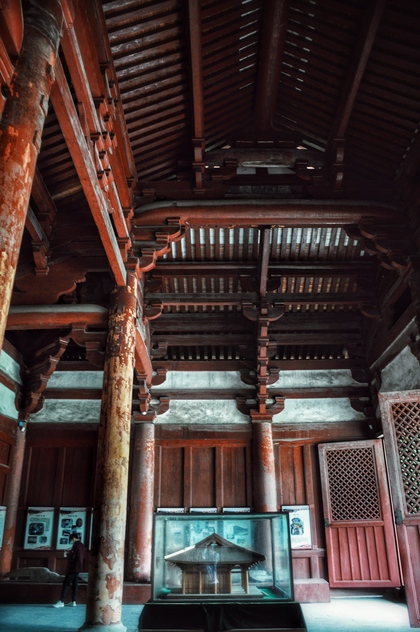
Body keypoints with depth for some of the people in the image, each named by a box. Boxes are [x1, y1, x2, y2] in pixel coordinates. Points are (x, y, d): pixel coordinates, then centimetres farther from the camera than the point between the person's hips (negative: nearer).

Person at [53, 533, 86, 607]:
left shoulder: (76, 545, -13)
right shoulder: (82, 546, 13)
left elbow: (72, 556, -19)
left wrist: (68, 554, 2)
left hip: (72, 568, -9)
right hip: (78, 568, 9)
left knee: (66, 584, -9)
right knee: (75, 584, 10)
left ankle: (61, 602, -14)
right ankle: (74, 601, 11)